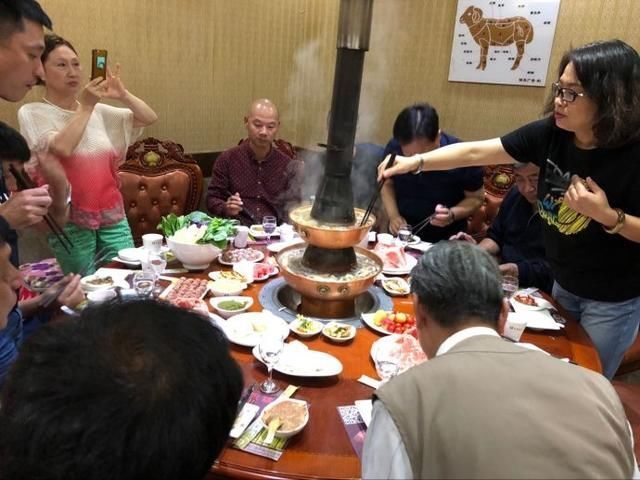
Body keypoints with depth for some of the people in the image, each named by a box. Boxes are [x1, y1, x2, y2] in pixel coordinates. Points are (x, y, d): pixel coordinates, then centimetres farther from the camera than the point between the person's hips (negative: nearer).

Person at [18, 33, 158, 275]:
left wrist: (124, 96, -6)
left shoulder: (98, 111, 10)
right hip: (70, 221, -4)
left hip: (113, 214, 4)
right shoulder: (32, 113, -3)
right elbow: (62, 148, -21)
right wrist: (85, 107, -12)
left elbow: (150, 118, 10)